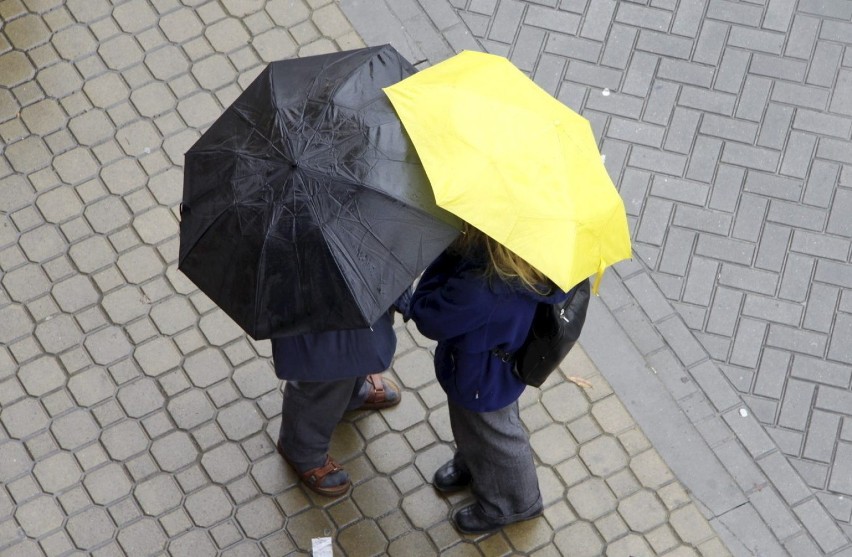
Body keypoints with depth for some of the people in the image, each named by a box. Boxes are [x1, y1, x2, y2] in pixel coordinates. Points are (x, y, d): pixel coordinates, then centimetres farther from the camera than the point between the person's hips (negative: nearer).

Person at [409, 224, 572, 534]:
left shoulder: (478, 289, -49)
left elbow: (426, 317, -31)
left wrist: (447, 255, -28)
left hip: (481, 379, -7)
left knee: (490, 437, 24)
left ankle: (511, 504, 53)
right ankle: (471, 465, 67)